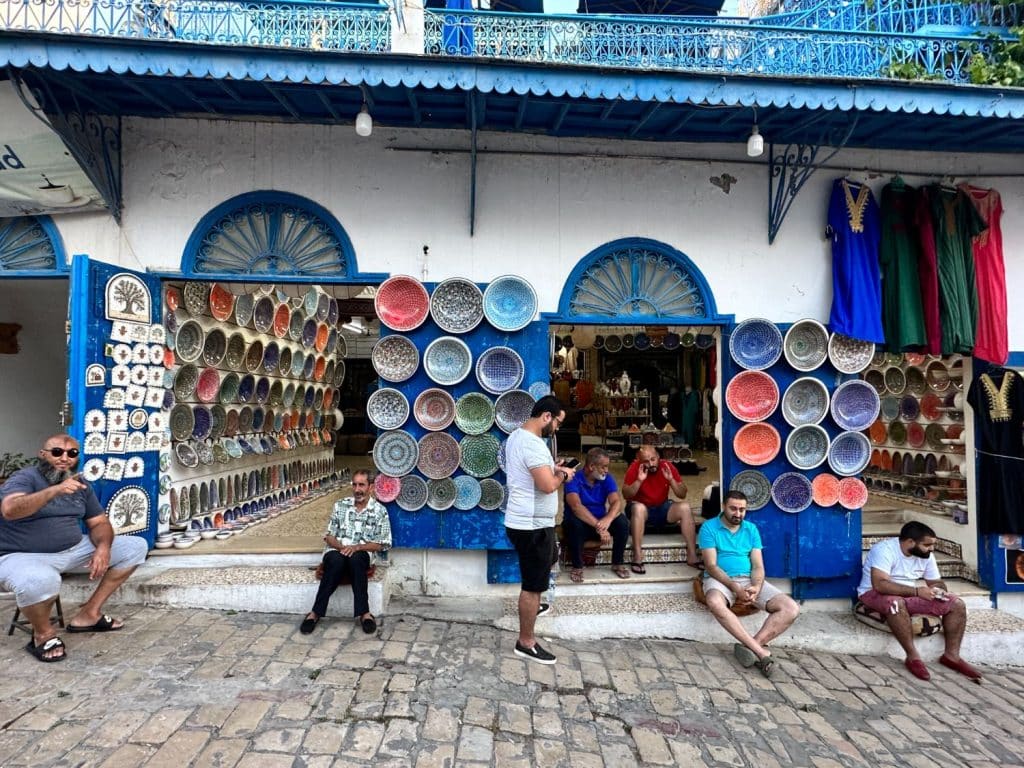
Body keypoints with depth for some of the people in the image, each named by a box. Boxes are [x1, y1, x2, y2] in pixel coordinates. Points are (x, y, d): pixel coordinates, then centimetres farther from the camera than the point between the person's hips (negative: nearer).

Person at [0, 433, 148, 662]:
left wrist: (103, 547, -13)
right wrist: (55, 490, -46)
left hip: (74, 550, 7)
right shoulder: (25, 478, -11)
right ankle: (43, 633, -7)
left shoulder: (80, 484, 8)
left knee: (136, 546, -1)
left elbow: (99, 522, 8)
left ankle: (89, 614, 0)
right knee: (40, 580, -42)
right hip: (23, 556, -7)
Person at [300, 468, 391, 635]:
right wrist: (341, 547, -14)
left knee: (355, 559, -37)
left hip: (362, 553, -1)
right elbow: (329, 536, 8)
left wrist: (357, 547, -15)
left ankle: (363, 612, -30)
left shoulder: (380, 511, 2)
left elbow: (382, 544, -1)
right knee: (337, 560, -35)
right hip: (336, 550, 1)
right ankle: (316, 612, -26)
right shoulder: (340, 505, 9)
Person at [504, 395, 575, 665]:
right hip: (532, 525, -10)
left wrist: (552, 469, 8)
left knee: (546, 562, 32)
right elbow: (548, 486, -31)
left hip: (523, 521, 10)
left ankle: (531, 603, 48)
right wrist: (563, 475, -10)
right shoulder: (533, 444, -24)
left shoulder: (516, 436, 9)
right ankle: (526, 643, 15)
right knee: (533, 585, 2)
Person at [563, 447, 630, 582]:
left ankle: (618, 563, -3)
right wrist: (599, 526, -44)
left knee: (622, 520, -23)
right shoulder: (574, 479, -19)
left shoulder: (607, 479, -4)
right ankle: (577, 566, -17)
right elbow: (576, 506, -34)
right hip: (580, 523, -4)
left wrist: (608, 519, -42)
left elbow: (617, 502, -19)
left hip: (601, 521, 4)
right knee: (574, 522, -37)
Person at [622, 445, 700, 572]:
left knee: (685, 507, -22)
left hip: (662, 509, 3)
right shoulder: (635, 467, -14)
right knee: (638, 507, -37)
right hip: (641, 510, -3)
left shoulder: (667, 466, -7)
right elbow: (626, 495, -18)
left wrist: (671, 479, -24)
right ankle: (637, 557, -33)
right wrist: (639, 480, -31)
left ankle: (692, 556, -17)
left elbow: (682, 494, -8)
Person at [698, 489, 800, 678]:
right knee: (715, 602, -40)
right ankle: (760, 650, -32)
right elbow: (711, 566, -10)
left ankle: (751, 646, -22)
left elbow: (758, 566, 4)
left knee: (791, 608, -17)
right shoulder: (709, 528, -3)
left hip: (749, 580, 5)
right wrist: (735, 588, -23)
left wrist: (756, 588, -18)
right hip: (720, 580, -4)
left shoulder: (751, 529, 10)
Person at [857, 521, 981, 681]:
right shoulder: (884, 550, -25)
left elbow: (936, 581, 11)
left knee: (957, 604, -7)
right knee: (896, 603, -41)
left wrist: (938, 590, -14)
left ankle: (952, 655, 2)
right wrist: (917, 591, -34)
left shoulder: (926, 554, 0)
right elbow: (880, 584, -35)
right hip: (875, 594, -7)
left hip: (909, 595, 7)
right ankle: (913, 657, -25)